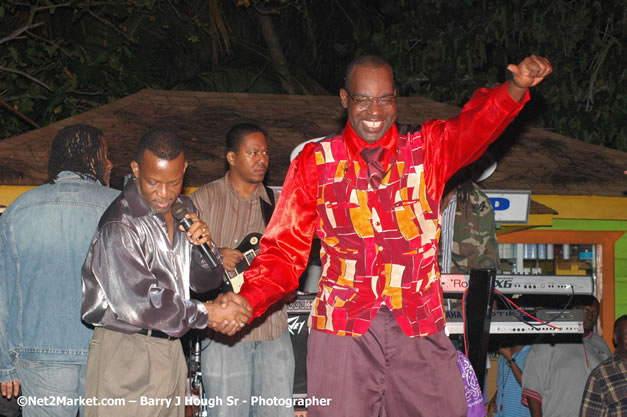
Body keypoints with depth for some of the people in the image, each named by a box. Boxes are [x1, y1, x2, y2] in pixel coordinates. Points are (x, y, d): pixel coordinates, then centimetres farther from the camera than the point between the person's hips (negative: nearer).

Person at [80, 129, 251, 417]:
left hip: (170, 347, 7)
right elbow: (137, 303, -23)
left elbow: (205, 281, 14)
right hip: (124, 353, -7)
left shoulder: (183, 208, 9)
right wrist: (207, 314, -15)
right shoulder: (119, 226, -18)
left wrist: (203, 245, -8)